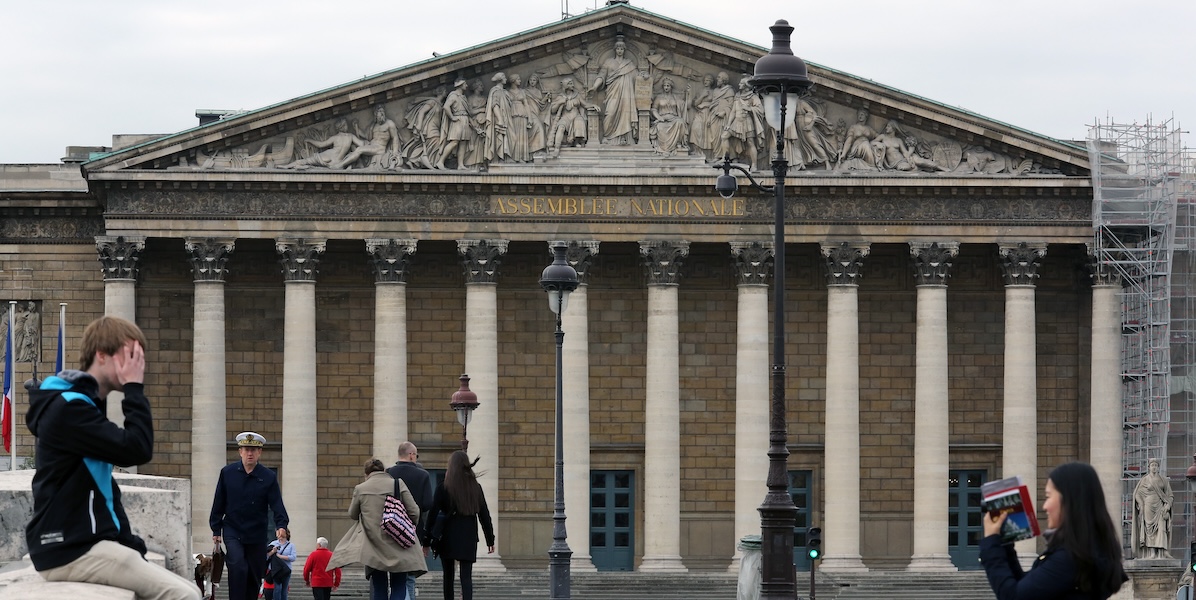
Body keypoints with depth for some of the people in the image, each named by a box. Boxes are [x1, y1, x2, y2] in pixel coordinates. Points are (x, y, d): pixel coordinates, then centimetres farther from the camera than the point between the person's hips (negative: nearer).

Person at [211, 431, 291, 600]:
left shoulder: (269, 477, -1)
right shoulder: (227, 473, 0)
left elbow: (277, 504, -7)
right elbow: (218, 504, 6)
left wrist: (281, 525, -25)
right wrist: (216, 530, 5)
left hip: (257, 535, 2)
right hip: (232, 532, -2)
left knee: (255, 577, 7)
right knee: (238, 567, -23)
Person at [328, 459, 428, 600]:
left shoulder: (360, 489, -2)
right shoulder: (398, 484, -3)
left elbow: (352, 514, 12)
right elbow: (414, 512, -2)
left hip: (374, 548, 1)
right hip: (398, 547, -1)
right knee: (399, 588, 3)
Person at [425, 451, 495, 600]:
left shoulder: (443, 487, -5)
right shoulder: (475, 487, 3)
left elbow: (433, 513, -7)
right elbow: (484, 515, 5)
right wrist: (490, 540, 10)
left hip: (448, 538, -1)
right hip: (469, 538, 1)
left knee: (448, 576, 13)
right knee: (466, 576, -3)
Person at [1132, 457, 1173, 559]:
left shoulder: (1163, 480, 9)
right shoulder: (1144, 480, 4)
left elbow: (1170, 495, 9)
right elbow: (1137, 493, 4)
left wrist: (1167, 505, -8)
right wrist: (1141, 506, -6)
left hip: (1160, 507, 1)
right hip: (1148, 507, -1)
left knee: (1162, 528, -13)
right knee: (1150, 530, -4)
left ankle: (1163, 551, -22)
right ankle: (1152, 553, -1)